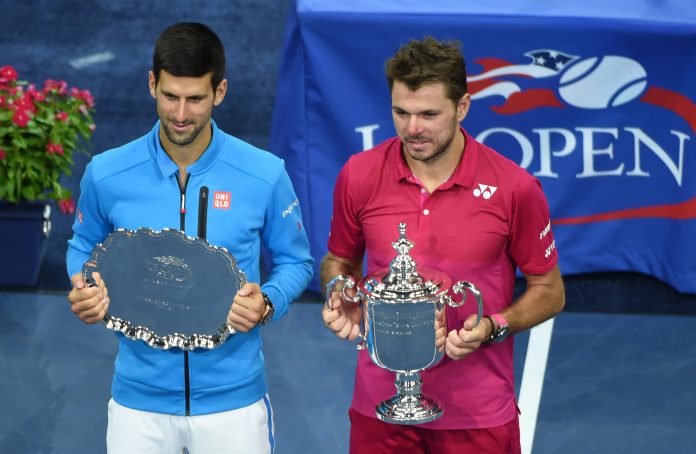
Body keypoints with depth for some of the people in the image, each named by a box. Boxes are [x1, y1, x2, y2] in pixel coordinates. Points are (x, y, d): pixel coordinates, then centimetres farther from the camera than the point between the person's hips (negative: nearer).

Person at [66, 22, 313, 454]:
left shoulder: (265, 175, -8)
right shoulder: (106, 174, -5)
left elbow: (296, 261, 5)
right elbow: (84, 248, 13)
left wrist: (267, 303, -14)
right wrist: (86, 290, -8)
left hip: (233, 397, -1)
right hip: (140, 397, 1)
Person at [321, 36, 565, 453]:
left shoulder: (514, 187, -12)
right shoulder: (358, 176, -5)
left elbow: (549, 291, -1)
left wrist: (492, 327, -18)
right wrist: (343, 302, -9)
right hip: (380, 403, 2)